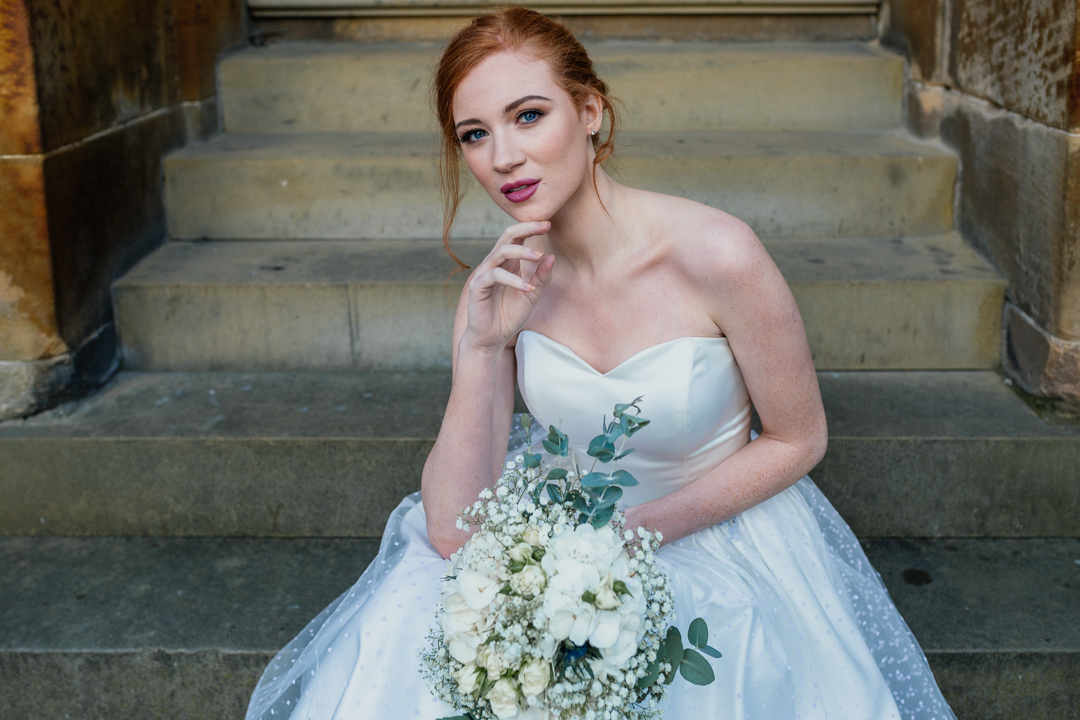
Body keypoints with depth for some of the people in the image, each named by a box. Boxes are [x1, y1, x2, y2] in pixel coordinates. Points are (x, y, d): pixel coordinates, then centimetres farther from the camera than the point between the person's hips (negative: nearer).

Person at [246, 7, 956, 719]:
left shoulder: (717, 255, -23)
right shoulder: (501, 285, -9)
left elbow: (797, 440, -8)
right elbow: (454, 534, -13)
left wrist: (639, 530, -16)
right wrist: (482, 350, -25)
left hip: (717, 545, -3)